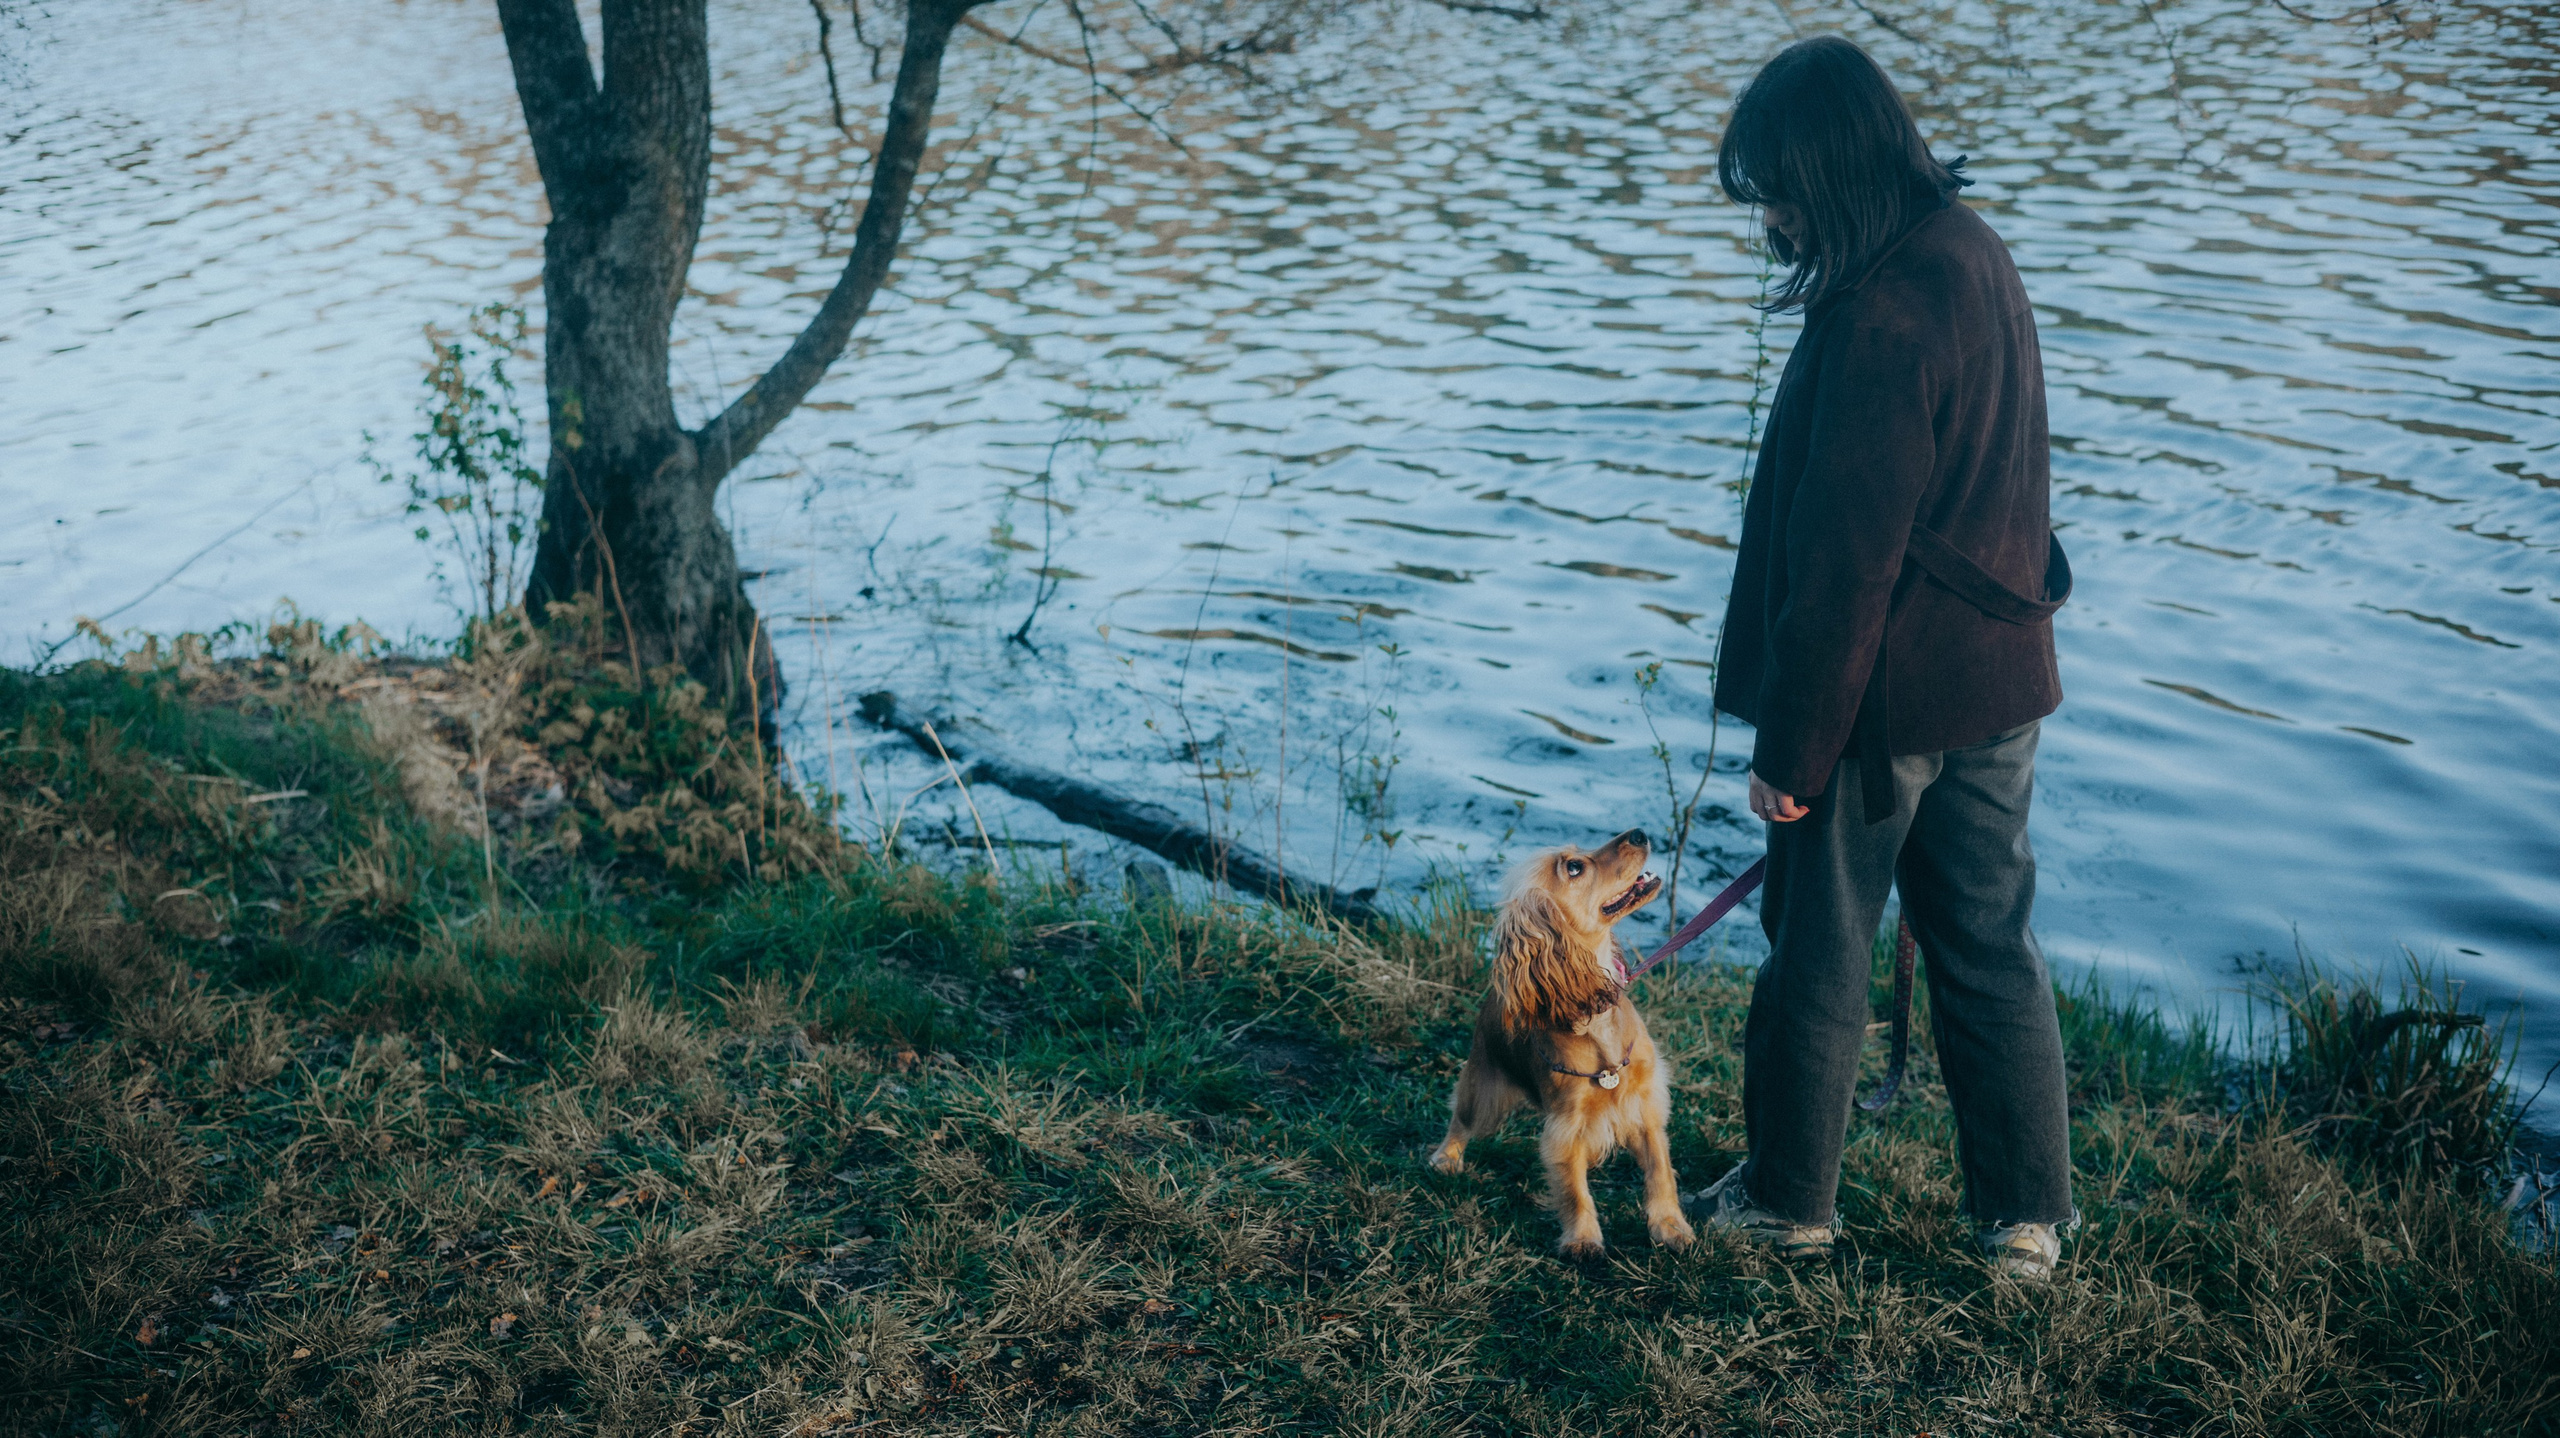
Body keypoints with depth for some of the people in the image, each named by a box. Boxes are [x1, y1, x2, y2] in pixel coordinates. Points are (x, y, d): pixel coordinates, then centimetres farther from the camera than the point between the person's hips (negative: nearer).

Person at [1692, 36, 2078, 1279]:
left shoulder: (1880, 318, -24)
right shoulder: (1973, 256, 6)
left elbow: (1845, 559, -23)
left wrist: (1791, 748, -16)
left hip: (1885, 698, -8)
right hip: (1997, 681, 9)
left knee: (1819, 953, 9)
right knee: (1988, 945, 16)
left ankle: (1789, 1200, 26)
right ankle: (2028, 1216, 25)